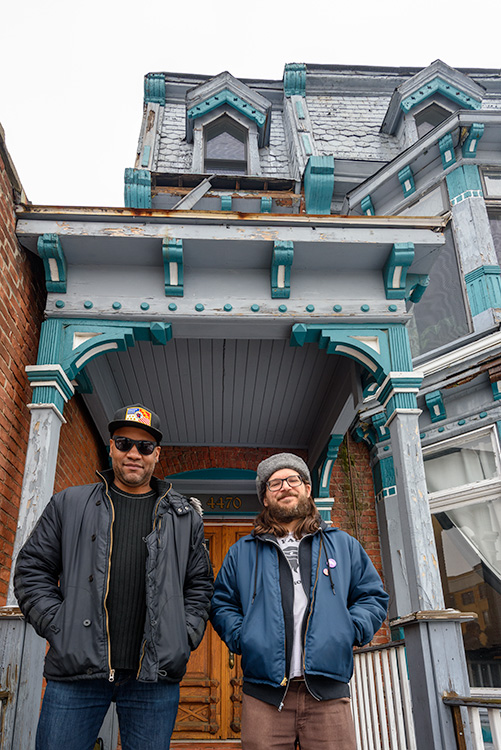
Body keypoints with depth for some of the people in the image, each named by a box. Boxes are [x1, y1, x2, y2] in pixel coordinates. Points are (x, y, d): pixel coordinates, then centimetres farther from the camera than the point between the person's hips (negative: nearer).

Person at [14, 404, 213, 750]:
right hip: (76, 672, 0)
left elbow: (200, 585, 13)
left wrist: (184, 639, 1)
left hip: (155, 677, 1)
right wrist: (58, 627, -4)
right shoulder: (68, 504, 7)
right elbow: (32, 570, 7)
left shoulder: (184, 517, 9)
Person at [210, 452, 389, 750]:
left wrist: (350, 631, -1)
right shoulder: (242, 552, 14)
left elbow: (373, 595, 16)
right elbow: (222, 604, 16)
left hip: (328, 692, 0)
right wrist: (241, 637, -2)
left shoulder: (343, 544, 15)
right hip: (264, 694, 0)